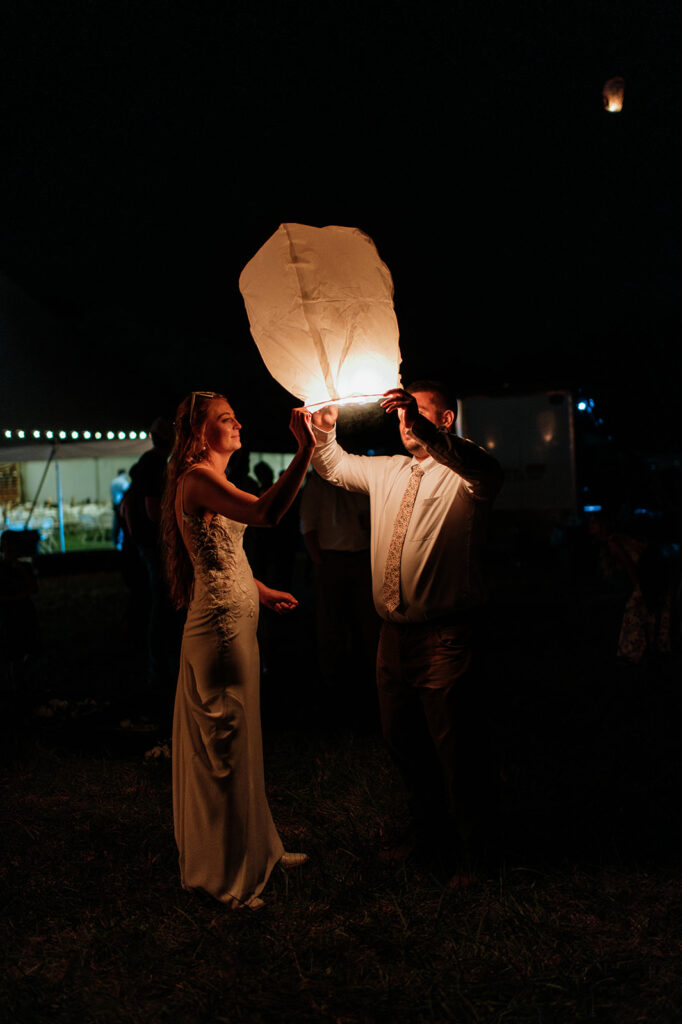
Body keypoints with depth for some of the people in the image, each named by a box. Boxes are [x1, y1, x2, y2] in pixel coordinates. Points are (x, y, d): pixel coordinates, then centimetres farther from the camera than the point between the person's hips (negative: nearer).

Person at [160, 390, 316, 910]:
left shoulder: (212, 478, 16)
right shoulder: (197, 477, -17)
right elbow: (265, 513, -35)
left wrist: (263, 591, 23)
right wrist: (305, 450, -35)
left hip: (235, 626, 10)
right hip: (219, 630, -10)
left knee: (240, 744, 20)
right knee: (224, 750, 1)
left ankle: (253, 847, 35)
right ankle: (224, 873, 16)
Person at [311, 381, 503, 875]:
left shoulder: (462, 469, -7)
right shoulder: (387, 470, 16)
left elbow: (486, 473, -30)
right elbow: (335, 466, 28)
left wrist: (422, 426, -44)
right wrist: (325, 429, 6)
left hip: (444, 636, -7)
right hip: (394, 632, 7)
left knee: (454, 747, 1)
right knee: (402, 739, 18)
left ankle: (466, 847, 21)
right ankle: (428, 830, 37)